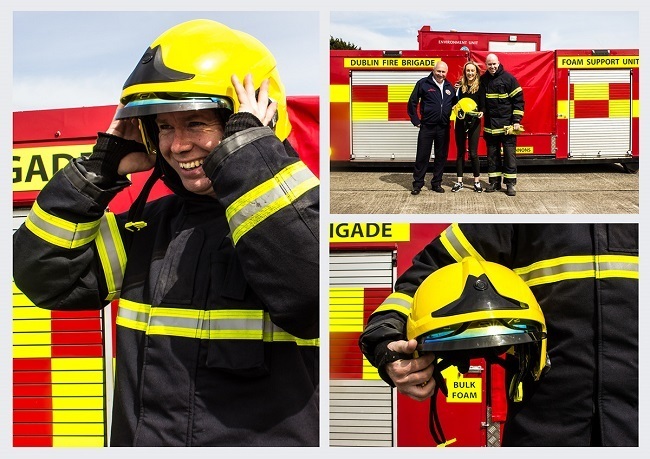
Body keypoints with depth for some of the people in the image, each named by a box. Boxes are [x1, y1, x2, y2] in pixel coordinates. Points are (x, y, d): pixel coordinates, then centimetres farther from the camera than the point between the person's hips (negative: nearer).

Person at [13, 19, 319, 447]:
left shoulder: (298, 209, -9)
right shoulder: (149, 224, 11)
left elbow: (308, 287, -31)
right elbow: (45, 274, 11)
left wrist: (248, 151, -23)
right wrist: (102, 167, 5)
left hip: (265, 438, -5)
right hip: (142, 434, 6)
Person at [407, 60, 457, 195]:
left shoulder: (449, 87, 11)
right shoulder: (423, 84, -3)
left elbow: (454, 104, 22)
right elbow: (412, 102, -1)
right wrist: (416, 121, -3)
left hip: (444, 128, 4)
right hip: (427, 127, -4)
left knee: (441, 157, 8)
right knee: (422, 156, 0)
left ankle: (436, 183, 18)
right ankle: (417, 184, 6)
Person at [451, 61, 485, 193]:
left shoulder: (480, 87, -3)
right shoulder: (460, 86, 4)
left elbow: (483, 104, -3)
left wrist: (481, 112, -23)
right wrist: (455, 91, -8)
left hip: (474, 122, -3)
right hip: (460, 122, 3)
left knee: (473, 153, 0)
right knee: (460, 152, 7)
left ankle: (477, 181, 10)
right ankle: (459, 182, 12)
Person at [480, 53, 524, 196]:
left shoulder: (508, 78, -6)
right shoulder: (483, 80, 6)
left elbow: (518, 100, -6)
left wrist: (517, 120, -10)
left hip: (507, 125, -4)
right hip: (490, 125, 4)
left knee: (510, 154, -2)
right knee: (492, 154, 9)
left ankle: (510, 183, 1)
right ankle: (494, 182, 17)